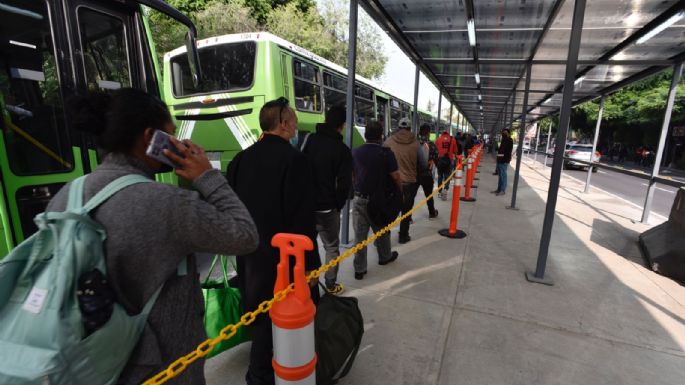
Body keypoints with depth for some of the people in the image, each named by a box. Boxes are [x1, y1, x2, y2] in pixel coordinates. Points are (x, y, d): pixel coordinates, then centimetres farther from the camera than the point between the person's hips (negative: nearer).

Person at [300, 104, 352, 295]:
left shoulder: (309, 140, -1)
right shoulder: (342, 150, -10)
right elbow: (344, 184, -10)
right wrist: (338, 204, 6)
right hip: (327, 207, -3)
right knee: (332, 246, 14)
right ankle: (331, 285, 23)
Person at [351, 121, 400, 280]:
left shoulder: (355, 152, 0)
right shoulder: (386, 153, -12)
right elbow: (396, 177, -12)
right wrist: (400, 190, 7)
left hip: (359, 199, 2)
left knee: (360, 234, 6)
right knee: (382, 231, 19)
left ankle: (359, 269, 10)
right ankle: (385, 256, 42)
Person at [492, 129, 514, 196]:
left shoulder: (509, 140, -10)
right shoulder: (504, 140, 17)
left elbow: (509, 151, -17)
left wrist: (507, 160, -23)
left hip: (504, 160, -9)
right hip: (500, 160, 9)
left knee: (503, 175, -5)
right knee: (500, 175, 13)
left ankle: (503, 190, 1)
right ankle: (499, 189, 20)